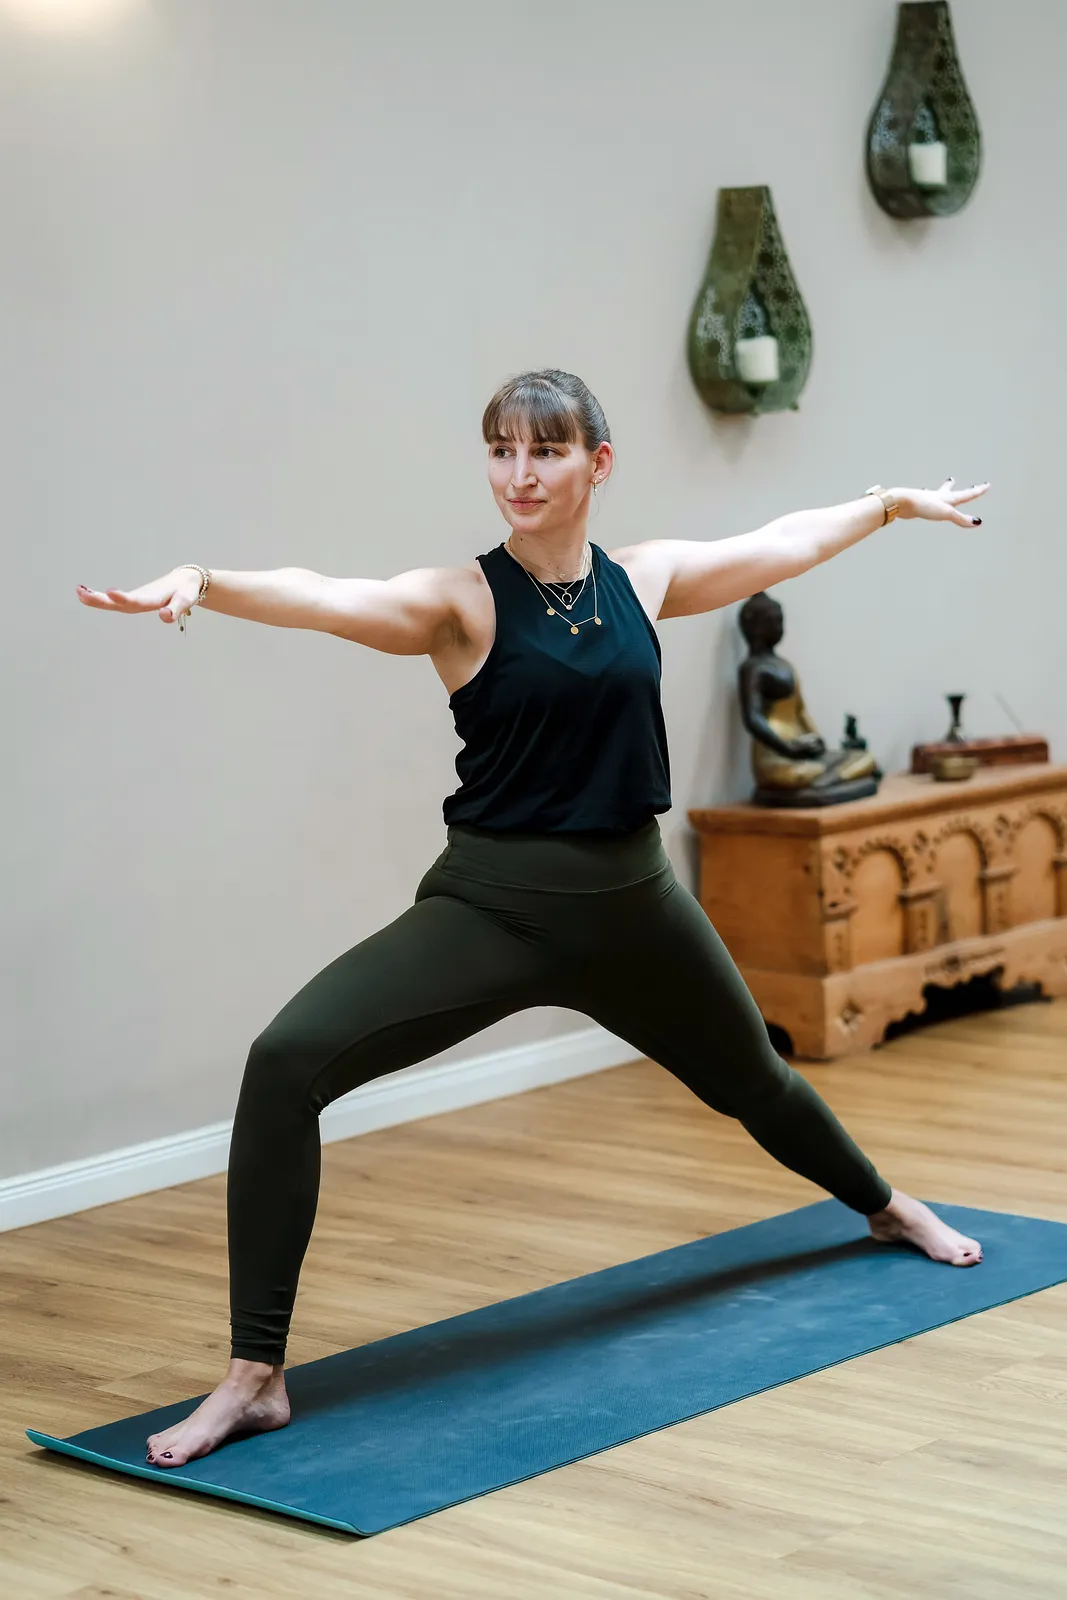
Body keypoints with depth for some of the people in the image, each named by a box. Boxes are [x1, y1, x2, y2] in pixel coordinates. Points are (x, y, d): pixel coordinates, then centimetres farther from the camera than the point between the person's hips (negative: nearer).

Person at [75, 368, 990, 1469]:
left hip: (629, 902, 4)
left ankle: (887, 1207, 62)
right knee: (287, 1061, -26)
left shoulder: (644, 579, 1)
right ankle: (255, 1377, -20)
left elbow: (785, 541, 19)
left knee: (751, 1079, 27)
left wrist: (896, 501, 34)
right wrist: (201, 581, -50)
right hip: (491, 905, -3)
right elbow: (320, 599, -30)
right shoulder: (463, 602, -11)